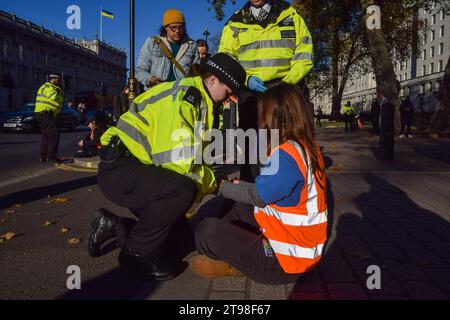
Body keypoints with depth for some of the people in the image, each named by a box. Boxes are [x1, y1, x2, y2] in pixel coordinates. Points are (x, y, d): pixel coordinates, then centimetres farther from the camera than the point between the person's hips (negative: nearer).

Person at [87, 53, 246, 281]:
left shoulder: (199, 102, 14)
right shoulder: (181, 98, -19)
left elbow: (192, 158, 13)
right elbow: (177, 163, -26)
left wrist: (214, 180, -1)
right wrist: (214, 183, -13)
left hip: (141, 171, 10)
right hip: (119, 170, -10)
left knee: (179, 239, 7)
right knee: (183, 190, -34)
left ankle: (113, 226, 21)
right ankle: (136, 253, -12)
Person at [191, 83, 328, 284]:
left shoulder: (286, 154, -25)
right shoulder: (309, 147, 3)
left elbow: (258, 196, -13)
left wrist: (226, 188, 4)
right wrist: (241, 187, 16)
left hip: (285, 262, -10)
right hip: (302, 244, 10)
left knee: (207, 231, -15)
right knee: (242, 208, 25)